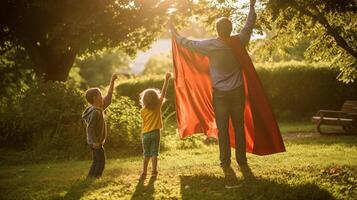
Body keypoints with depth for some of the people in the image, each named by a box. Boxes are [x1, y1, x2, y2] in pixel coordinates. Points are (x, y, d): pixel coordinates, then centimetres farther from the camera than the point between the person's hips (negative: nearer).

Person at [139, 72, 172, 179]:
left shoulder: (143, 111, -1)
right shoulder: (158, 106, -4)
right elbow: (163, 93, -3)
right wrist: (166, 79, -2)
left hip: (145, 134, 2)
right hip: (155, 133, -2)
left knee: (146, 154, 9)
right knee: (154, 153, 1)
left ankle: (144, 172, 2)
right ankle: (154, 171, -7)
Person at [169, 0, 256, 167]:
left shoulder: (210, 45, -14)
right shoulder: (238, 42, -8)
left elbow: (188, 43, -3)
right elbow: (249, 25, 9)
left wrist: (174, 32, 12)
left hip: (220, 93, -2)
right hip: (237, 91, 2)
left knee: (222, 127, 5)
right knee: (239, 126, 9)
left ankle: (225, 160, 7)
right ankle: (241, 159, 13)